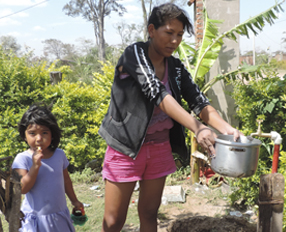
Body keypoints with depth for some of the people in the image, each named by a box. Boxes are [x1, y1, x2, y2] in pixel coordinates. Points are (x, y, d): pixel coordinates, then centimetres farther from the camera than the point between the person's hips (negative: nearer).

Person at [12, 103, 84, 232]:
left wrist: (74, 201, 21)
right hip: (35, 217, -3)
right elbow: (23, 189, -19)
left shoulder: (59, 154, -1)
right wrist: (35, 166, -29)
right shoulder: (22, 159, -12)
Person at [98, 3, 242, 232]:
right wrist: (197, 128, -39)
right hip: (127, 147, -5)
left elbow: (199, 102, -6)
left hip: (160, 148, 5)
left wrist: (227, 128, -26)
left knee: (149, 213, 14)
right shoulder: (134, 54, -14)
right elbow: (158, 94, -28)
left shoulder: (176, 68, 3)